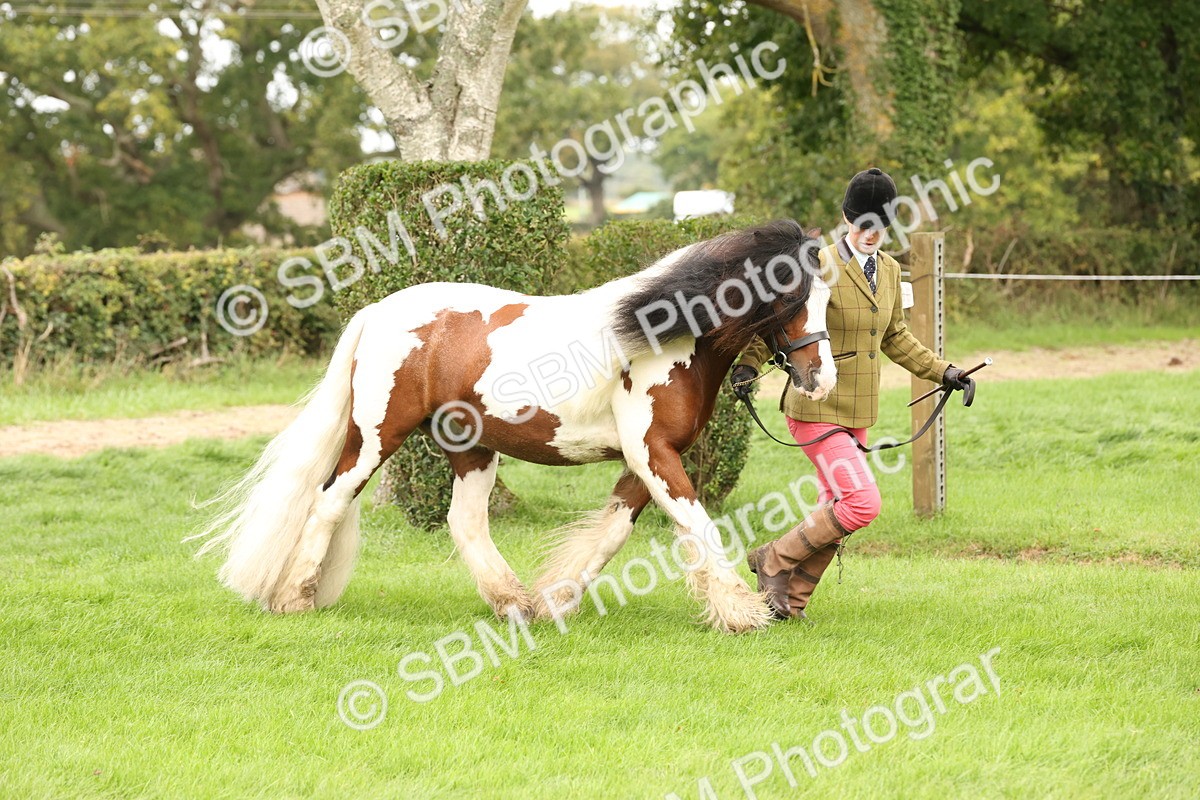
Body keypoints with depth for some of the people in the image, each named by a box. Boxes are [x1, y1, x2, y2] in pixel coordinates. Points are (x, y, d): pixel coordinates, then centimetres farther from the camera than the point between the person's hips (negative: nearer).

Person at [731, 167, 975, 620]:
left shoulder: (889, 271, 10)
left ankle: (790, 599, 24)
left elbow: (895, 338, 22)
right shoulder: (820, 267, -13)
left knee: (835, 513, 10)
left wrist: (941, 371, 18)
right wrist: (748, 365, -24)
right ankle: (774, 560, 0)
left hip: (858, 413, 8)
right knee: (862, 503, -17)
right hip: (817, 409, -8)